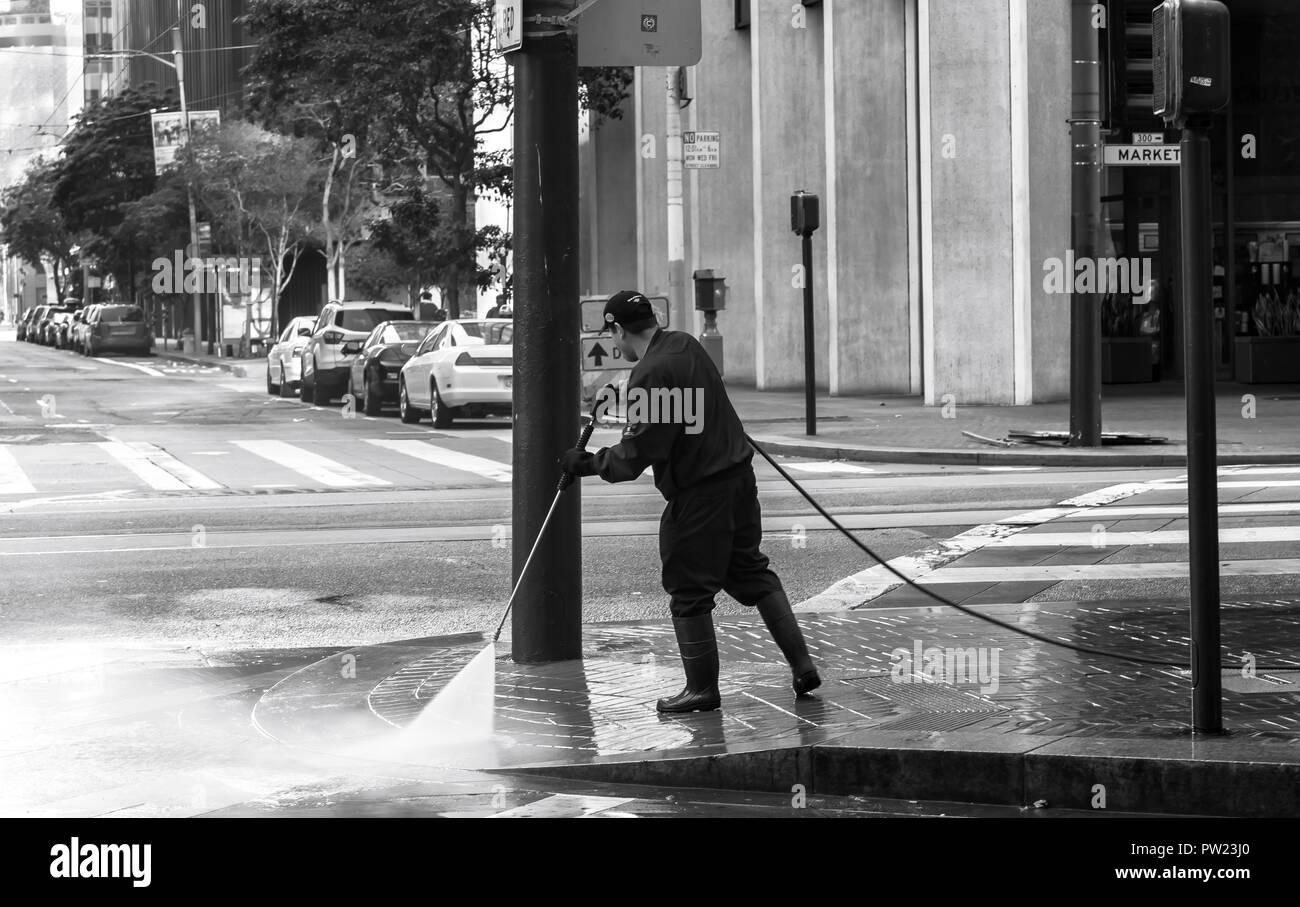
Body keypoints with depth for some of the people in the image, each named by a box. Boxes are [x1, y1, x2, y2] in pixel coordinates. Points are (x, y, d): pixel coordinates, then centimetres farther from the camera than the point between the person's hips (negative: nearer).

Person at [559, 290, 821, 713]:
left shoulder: (651, 375, -21)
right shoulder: (686, 344, 6)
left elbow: (636, 455, -21)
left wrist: (588, 463, -5)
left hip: (698, 493, -9)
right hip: (738, 473, 9)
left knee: (689, 591, 3)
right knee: (751, 571, 18)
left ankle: (703, 689, 10)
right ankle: (802, 665, 16)